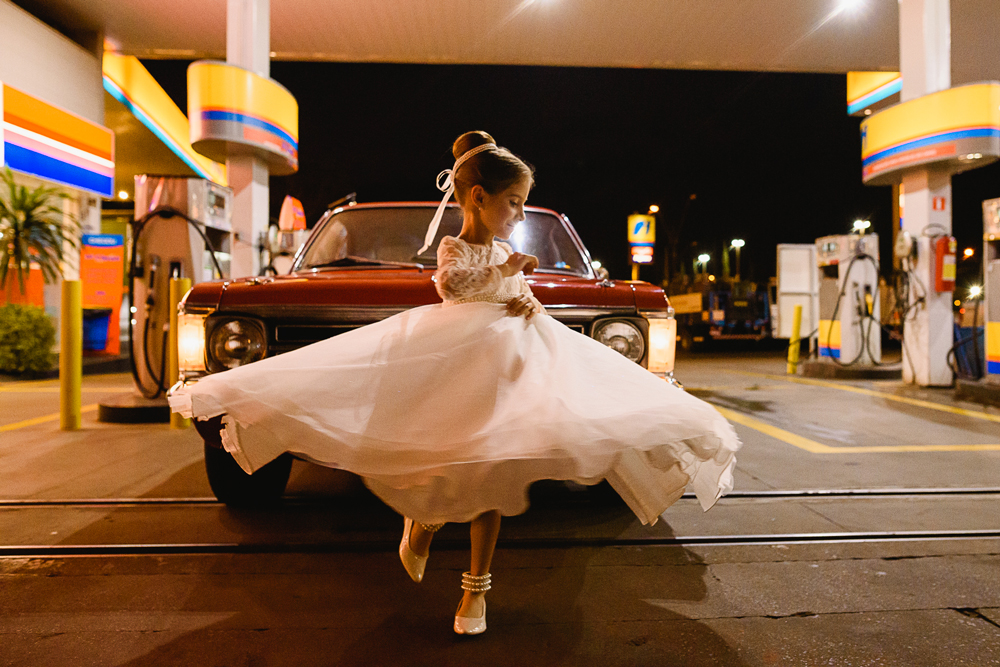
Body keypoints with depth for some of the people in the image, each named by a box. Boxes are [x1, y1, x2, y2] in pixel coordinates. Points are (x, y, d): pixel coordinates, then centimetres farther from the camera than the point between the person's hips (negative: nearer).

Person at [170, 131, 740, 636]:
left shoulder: (507, 252, 14)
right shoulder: (452, 247, -2)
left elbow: (528, 301, 18)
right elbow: (452, 284, -22)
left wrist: (532, 307, -4)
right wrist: (503, 270, -17)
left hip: (507, 369, 5)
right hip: (454, 366, -4)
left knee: (494, 479, 3)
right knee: (452, 476, -7)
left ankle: (477, 587, 17)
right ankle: (423, 521, 31)